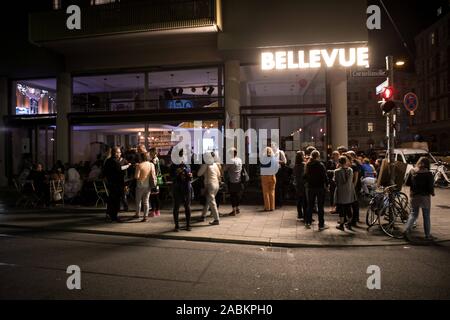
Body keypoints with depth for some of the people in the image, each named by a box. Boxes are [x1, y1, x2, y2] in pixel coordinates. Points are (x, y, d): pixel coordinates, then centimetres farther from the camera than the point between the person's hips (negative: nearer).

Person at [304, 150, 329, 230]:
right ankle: (321, 225, 9)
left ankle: (308, 222, 24)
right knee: (320, 206, 3)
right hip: (320, 187, -4)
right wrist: (326, 185, 0)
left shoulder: (308, 165, -1)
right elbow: (325, 176, -13)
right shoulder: (321, 165, -14)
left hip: (311, 188, 4)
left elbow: (306, 176, 6)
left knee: (310, 205, 17)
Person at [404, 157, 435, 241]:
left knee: (413, 214, 14)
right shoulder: (428, 174, -13)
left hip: (414, 196, 3)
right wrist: (432, 193, 7)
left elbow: (407, 183, 1)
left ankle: (407, 229, -4)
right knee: (426, 216, 11)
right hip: (425, 196, -3)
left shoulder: (412, 171, -4)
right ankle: (428, 235, 19)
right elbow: (431, 187, -12)